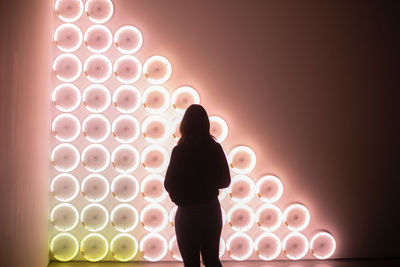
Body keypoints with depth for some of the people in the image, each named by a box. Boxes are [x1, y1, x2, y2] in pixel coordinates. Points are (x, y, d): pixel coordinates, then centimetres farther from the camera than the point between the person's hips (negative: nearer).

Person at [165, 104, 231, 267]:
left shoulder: (179, 151, -15)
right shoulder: (215, 149, -5)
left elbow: (169, 185, -10)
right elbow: (225, 181, 2)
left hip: (187, 213, -3)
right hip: (212, 210, 4)